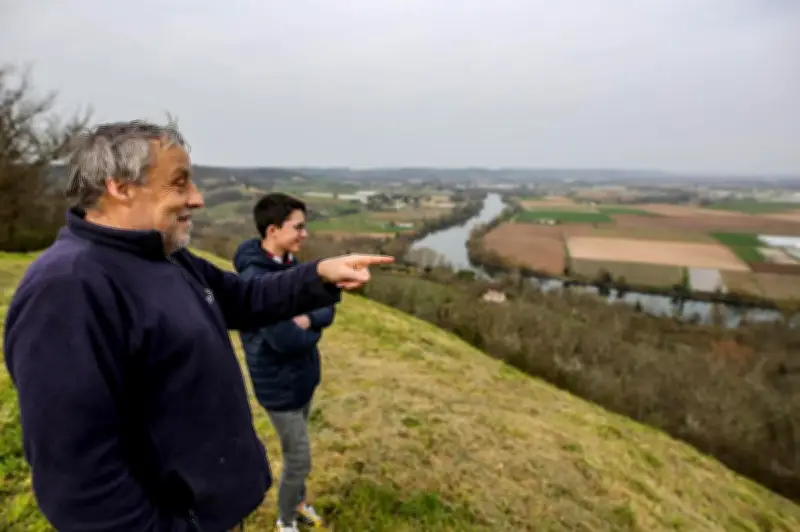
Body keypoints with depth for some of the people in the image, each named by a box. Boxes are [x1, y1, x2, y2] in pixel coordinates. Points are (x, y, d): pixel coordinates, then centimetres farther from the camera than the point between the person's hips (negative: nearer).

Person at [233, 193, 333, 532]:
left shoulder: (291, 264, -1)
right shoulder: (255, 279, -28)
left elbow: (328, 311, -1)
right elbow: (285, 341, -30)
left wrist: (306, 319, -22)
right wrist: (312, 332, -10)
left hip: (304, 375, 8)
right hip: (281, 385, -7)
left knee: (295, 453, 26)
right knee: (299, 461, 8)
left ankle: (298, 501, 49)